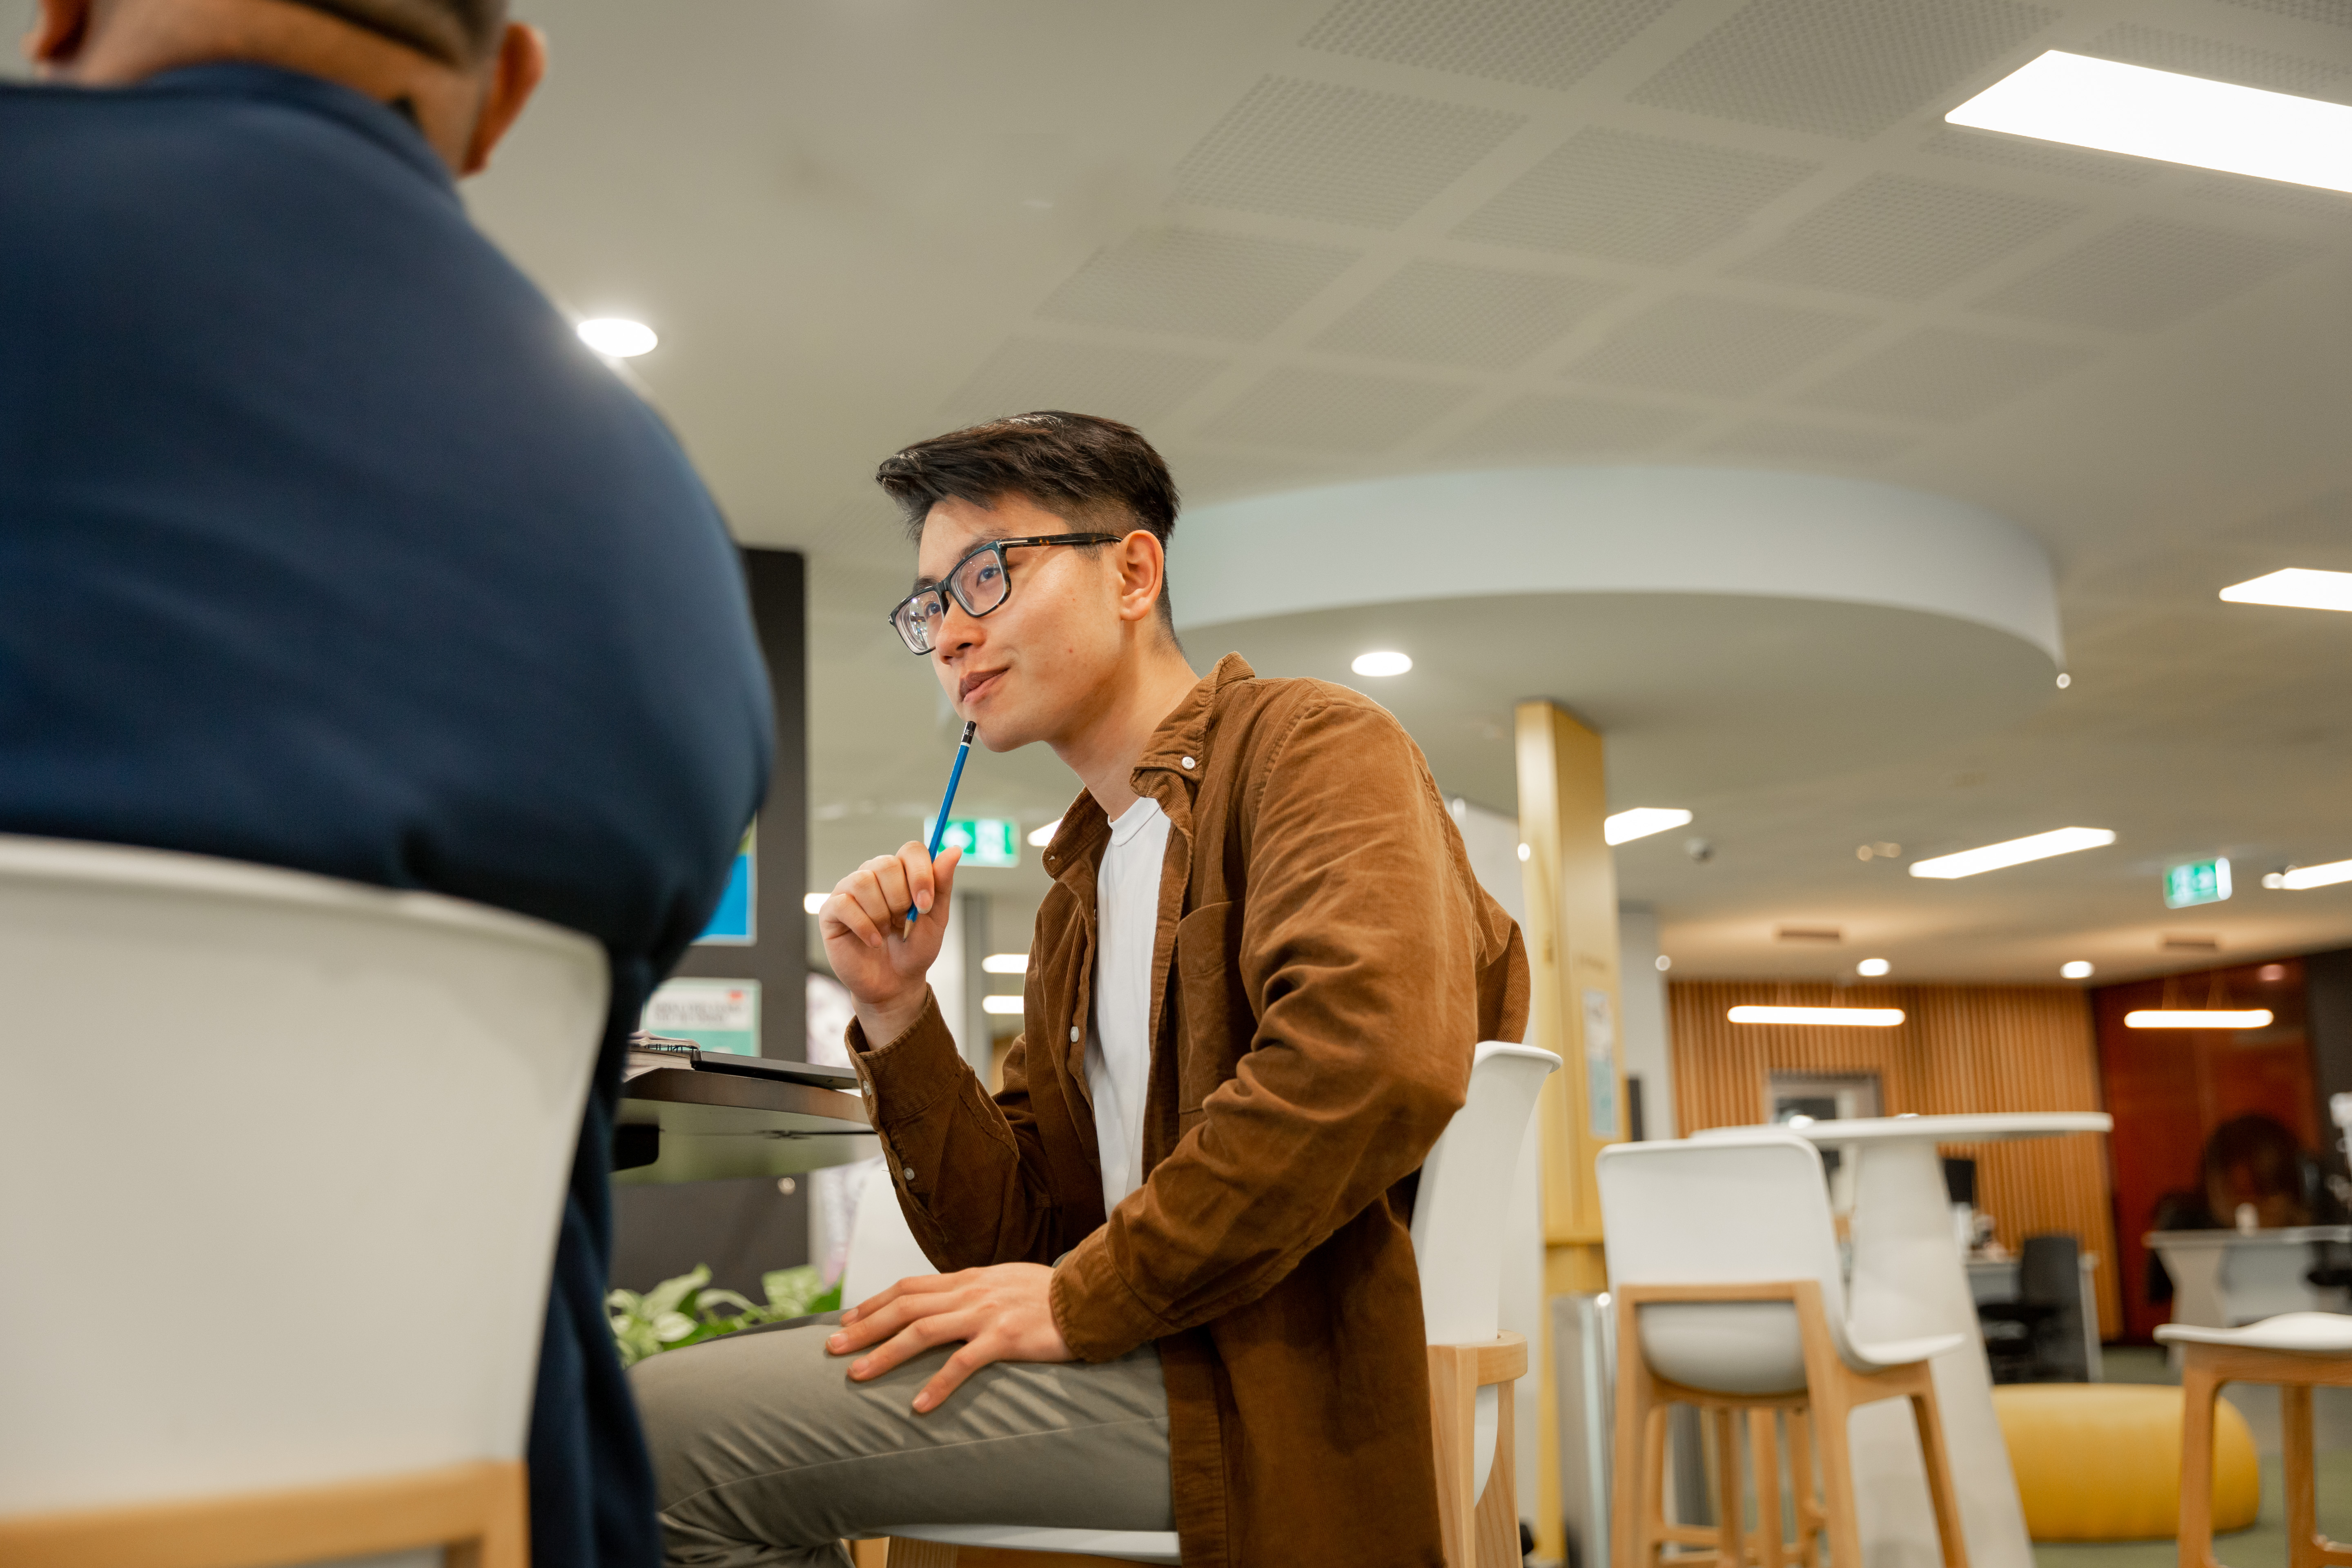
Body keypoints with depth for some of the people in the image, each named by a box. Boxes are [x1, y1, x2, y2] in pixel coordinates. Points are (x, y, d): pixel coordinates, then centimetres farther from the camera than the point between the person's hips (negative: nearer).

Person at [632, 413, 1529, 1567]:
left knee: (662, 1431, -15)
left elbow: (1382, 1058, -23)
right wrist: (897, 1013, 3)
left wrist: (1086, 1299, -17)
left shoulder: (1316, 743, -3)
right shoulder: (1079, 890, 22)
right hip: (1179, 1362, 8)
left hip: (1292, 1373, -8)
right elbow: (1020, 1239, 17)